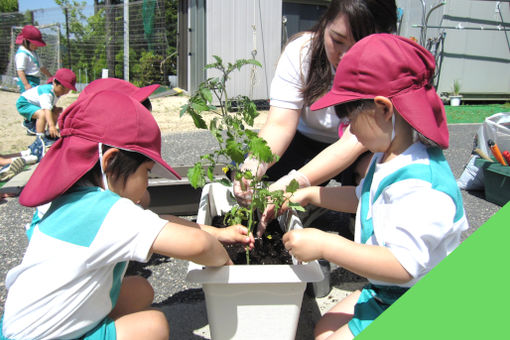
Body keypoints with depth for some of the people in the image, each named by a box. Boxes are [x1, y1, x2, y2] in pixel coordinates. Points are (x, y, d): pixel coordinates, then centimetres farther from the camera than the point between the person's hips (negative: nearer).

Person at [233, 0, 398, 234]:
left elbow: (355, 143, -36)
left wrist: (292, 183, -51)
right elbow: (280, 123, -28)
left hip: (367, 149, -1)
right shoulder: (300, 51, -21)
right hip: (307, 141, 2)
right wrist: (253, 166, -49)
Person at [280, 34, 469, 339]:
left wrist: (325, 245, -32)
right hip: (384, 293, 9)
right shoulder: (390, 157, 1)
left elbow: (402, 265, -36)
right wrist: (311, 194, 12)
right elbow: (363, 197, 19)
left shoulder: (421, 186, -33)